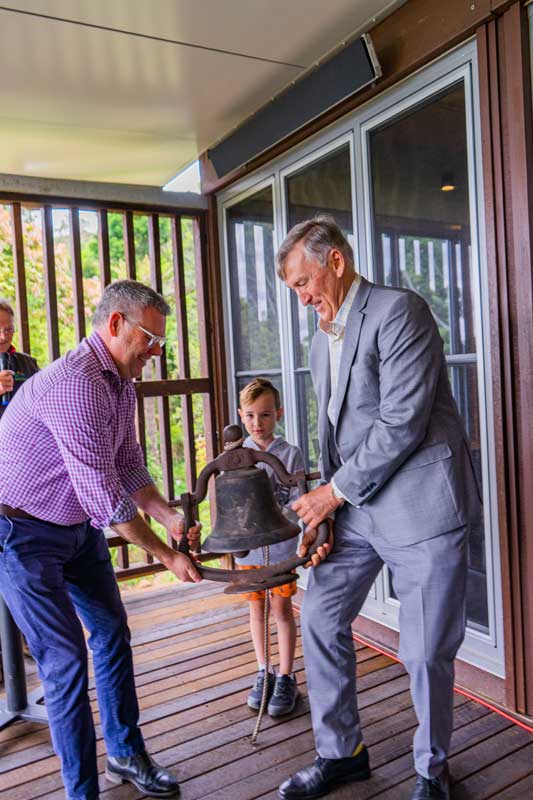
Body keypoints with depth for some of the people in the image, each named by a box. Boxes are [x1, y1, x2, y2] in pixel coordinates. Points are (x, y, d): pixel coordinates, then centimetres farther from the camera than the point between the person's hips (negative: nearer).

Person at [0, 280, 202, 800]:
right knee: (65, 657, -4)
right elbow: (105, 495, -29)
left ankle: (126, 755, 34)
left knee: (112, 631, 14)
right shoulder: (75, 383, -30)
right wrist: (166, 554, -20)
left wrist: (168, 515, -9)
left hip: (79, 525, 9)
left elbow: (129, 468, 6)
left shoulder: (121, 386, 2)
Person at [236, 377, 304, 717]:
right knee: (257, 607, 14)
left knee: (282, 607, 5)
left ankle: (286, 677, 22)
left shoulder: (290, 453, -7)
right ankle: (264, 673, 31)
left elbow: (298, 501, -9)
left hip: (280, 544, -3)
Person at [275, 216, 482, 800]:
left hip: (420, 503, -8)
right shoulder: (322, 339, 13)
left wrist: (335, 491, -14)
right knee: (321, 619, 10)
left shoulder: (399, 312, -13)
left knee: (425, 651, 4)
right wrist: (325, 503, 5)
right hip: (356, 505, 8)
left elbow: (402, 424, -20)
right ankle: (340, 753, 31)